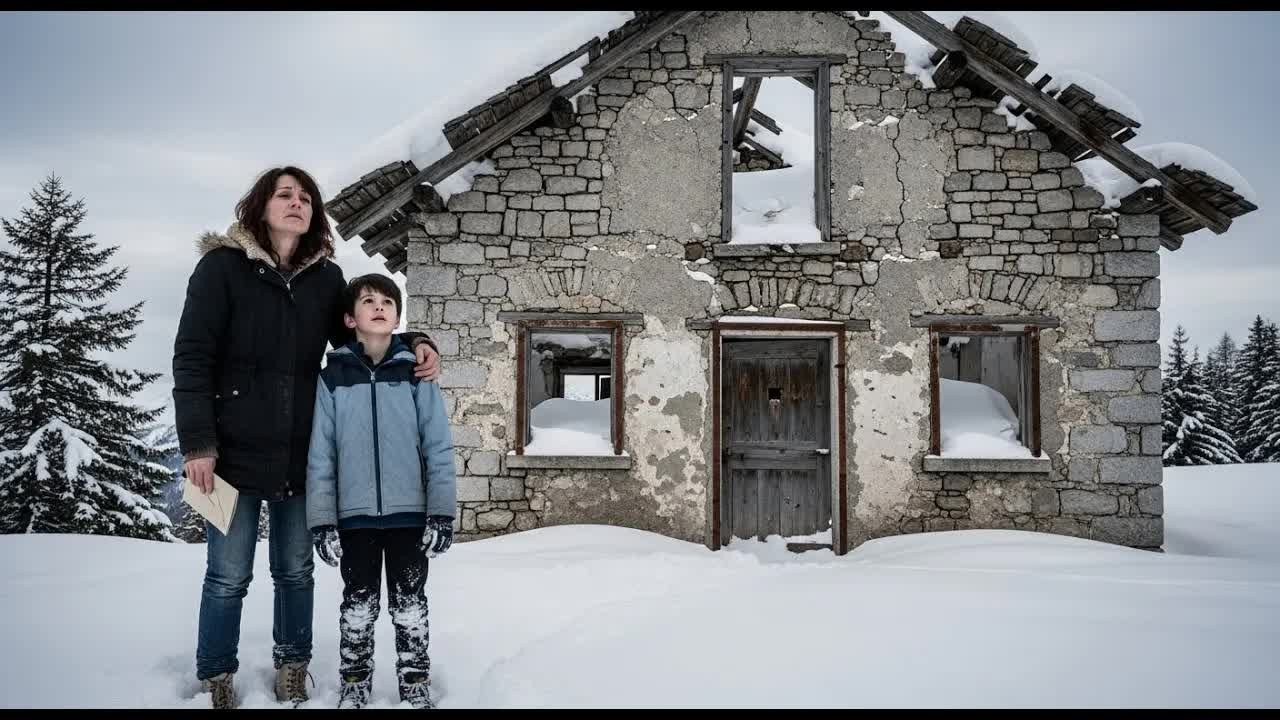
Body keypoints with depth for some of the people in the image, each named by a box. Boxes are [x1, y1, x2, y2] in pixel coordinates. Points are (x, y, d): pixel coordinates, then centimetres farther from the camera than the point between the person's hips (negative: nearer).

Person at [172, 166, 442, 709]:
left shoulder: (326, 277, 6)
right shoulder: (222, 266, -5)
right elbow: (192, 358, -8)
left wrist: (413, 345, -6)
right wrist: (198, 444, -13)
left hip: (301, 456, 4)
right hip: (235, 452, -3)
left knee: (295, 571, 15)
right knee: (228, 576, 6)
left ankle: (292, 669, 33)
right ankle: (215, 680, 25)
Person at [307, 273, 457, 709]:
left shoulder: (416, 374, 0)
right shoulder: (332, 378, 1)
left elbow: (439, 448, -2)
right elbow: (319, 457, 1)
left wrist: (442, 513, -7)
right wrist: (321, 521, -3)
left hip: (409, 513, 0)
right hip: (354, 515, 1)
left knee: (410, 606, 9)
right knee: (358, 606, 12)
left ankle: (416, 689, 22)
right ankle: (353, 688, 26)